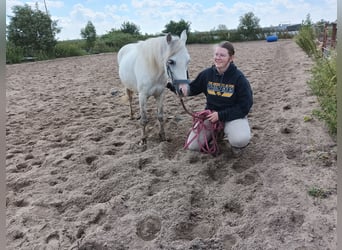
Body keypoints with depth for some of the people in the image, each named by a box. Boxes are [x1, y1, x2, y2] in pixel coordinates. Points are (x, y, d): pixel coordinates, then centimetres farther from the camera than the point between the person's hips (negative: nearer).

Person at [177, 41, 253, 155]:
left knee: (241, 140, -35)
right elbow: (193, 88, 7)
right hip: (211, 114, 4)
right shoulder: (207, 74, -6)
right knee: (192, 146, -5)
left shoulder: (239, 78, -16)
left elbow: (244, 106, -14)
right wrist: (184, 88, -19)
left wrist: (221, 115, -21)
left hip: (233, 115, -3)